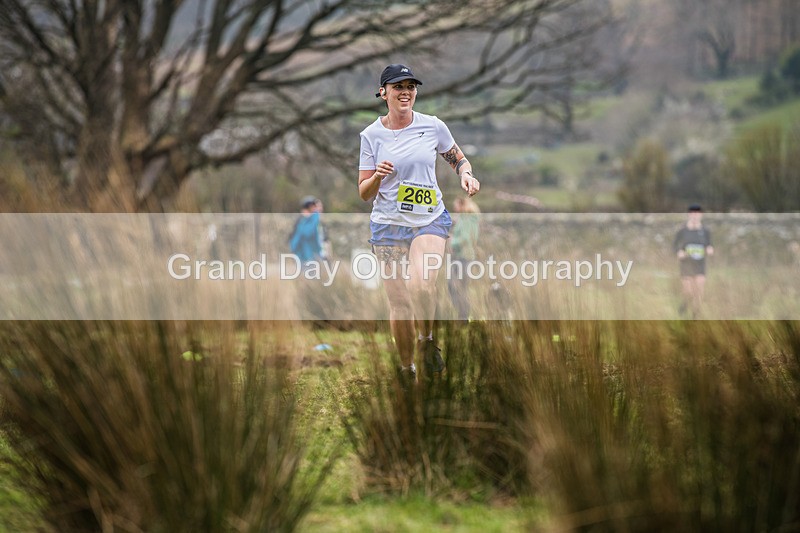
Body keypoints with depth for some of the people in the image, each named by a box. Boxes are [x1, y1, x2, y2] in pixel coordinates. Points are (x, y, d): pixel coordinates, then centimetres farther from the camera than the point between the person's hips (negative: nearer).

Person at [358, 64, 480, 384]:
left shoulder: (433, 126, 0)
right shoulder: (372, 135, -1)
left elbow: (458, 159, 17)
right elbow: (364, 194, 2)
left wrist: (466, 175, -5)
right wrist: (377, 177, -19)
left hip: (430, 220, -1)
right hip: (388, 225, 1)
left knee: (422, 285, -28)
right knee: (399, 304, 0)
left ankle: (427, 340, 0)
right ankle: (407, 370, 19)